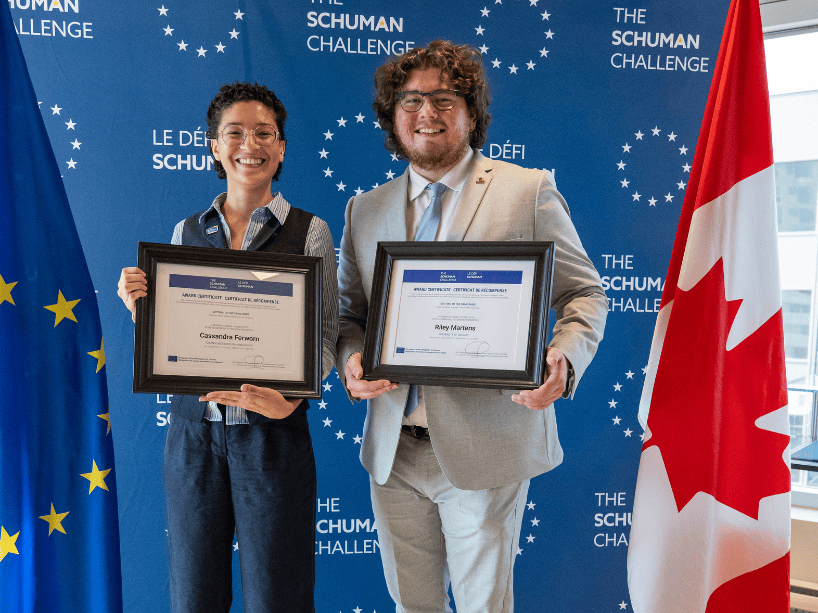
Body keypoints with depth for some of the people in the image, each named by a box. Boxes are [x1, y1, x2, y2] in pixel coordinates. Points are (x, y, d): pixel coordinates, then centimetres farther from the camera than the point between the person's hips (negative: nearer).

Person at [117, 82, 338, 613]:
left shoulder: (310, 232, -3)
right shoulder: (187, 232, 7)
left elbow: (325, 333, -7)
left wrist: (292, 396, -24)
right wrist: (142, 307, -9)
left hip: (273, 433, -3)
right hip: (193, 431, 3)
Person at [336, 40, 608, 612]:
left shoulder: (528, 191, 0)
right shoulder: (365, 209, 10)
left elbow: (585, 295, 0)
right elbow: (349, 313, 15)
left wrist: (563, 360, -19)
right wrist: (352, 360, -7)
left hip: (484, 447, -3)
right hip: (393, 451, 4)